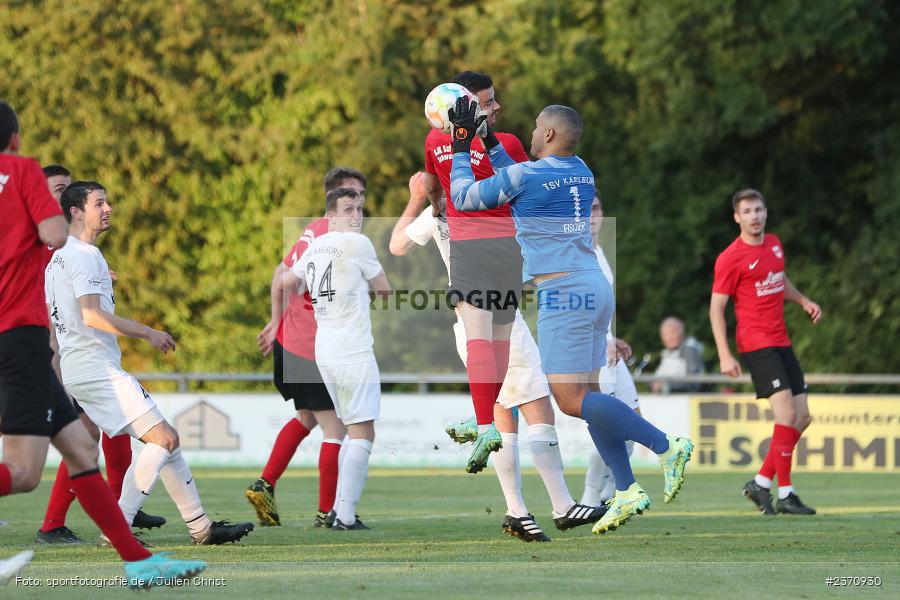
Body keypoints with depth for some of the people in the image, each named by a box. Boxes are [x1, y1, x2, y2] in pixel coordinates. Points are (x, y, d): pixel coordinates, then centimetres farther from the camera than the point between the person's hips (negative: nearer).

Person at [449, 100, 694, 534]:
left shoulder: (524, 176, -10)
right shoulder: (581, 173, 13)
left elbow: (464, 197, 4)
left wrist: (461, 145, 14)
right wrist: (488, 143, 35)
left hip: (563, 294, -9)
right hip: (595, 289, 9)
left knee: (571, 399, -10)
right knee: (587, 393, 11)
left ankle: (666, 446, -17)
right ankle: (626, 491, 7)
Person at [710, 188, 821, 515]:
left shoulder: (774, 243, 12)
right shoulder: (730, 258, -10)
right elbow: (716, 307, -9)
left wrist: (804, 301, 14)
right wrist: (724, 355, -16)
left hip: (781, 342, 8)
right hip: (757, 344, -8)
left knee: (802, 417, 5)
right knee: (787, 414, -17)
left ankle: (761, 482, 14)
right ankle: (785, 494, -12)